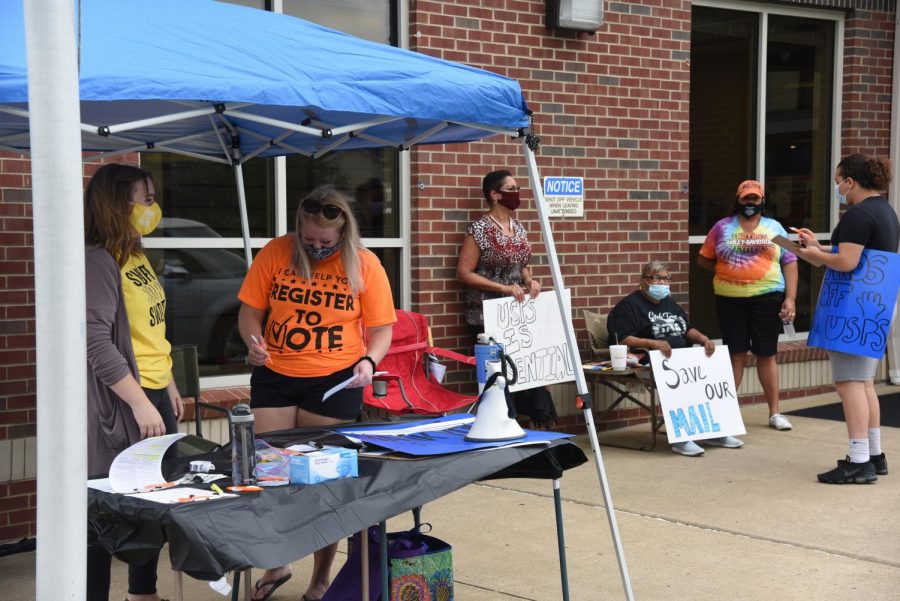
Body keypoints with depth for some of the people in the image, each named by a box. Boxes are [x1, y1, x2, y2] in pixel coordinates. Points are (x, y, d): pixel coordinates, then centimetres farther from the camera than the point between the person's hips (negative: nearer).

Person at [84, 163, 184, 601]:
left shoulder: (137, 257, 13)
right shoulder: (96, 261, -15)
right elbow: (96, 342, -22)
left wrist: (169, 385, 21)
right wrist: (140, 403, -24)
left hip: (155, 396, 9)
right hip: (121, 403, -9)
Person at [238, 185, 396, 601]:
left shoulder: (364, 264, -3)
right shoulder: (274, 254, -2)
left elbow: (381, 327, 2)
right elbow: (249, 311, 5)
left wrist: (369, 360, -18)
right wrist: (253, 342, -16)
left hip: (335, 380, -2)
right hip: (274, 376, 2)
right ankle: (276, 566, 24)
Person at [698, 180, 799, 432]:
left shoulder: (775, 228, 8)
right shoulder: (722, 227, 7)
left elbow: (790, 263, 4)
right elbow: (703, 259, 11)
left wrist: (790, 298, -5)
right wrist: (726, 271, -1)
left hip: (767, 298, 0)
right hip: (730, 300, 0)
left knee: (767, 354, 5)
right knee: (735, 354, 3)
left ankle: (774, 412, 12)